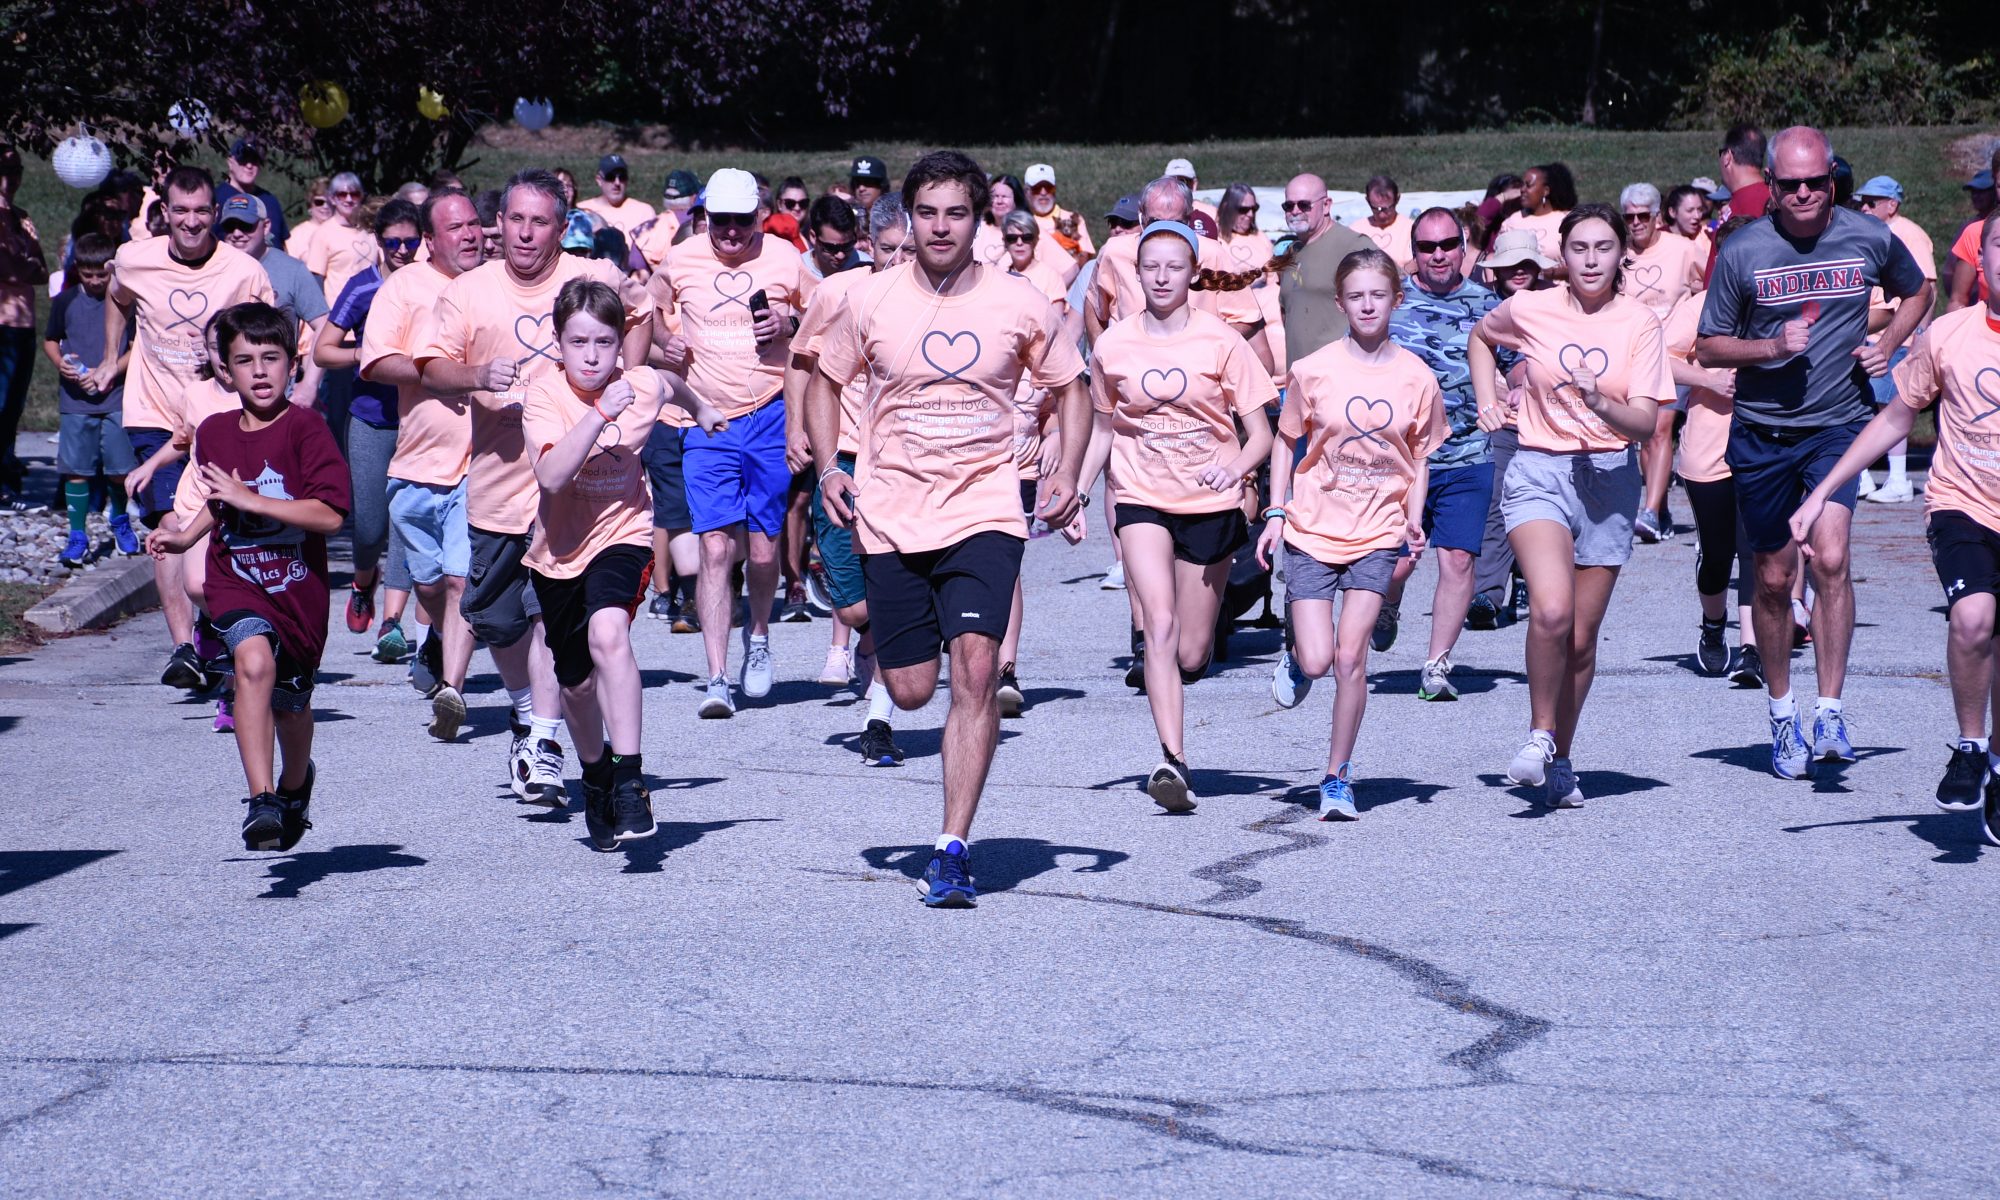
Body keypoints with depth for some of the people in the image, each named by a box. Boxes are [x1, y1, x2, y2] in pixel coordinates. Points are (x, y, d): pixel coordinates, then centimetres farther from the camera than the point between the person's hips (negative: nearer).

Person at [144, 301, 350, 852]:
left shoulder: (305, 430, -13)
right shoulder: (214, 432, 3)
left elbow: (330, 515, -22)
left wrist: (249, 499, -23)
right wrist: (185, 535, 7)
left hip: (298, 585, -2)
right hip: (237, 580, 2)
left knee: (291, 702, 17)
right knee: (254, 660, -29)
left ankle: (295, 783, 50)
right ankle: (262, 801, -31)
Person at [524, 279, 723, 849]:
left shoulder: (644, 385, -8)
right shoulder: (545, 396, -16)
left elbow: (673, 388, 19)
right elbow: (551, 474, -33)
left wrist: (701, 409, 40)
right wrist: (600, 414, -39)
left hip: (622, 534, -1)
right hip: (560, 550, 1)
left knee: (608, 634, -32)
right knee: (576, 681, 16)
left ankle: (631, 782, -32)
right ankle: (595, 776, 46)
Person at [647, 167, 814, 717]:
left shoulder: (785, 259, 1)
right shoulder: (680, 262, 3)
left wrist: (791, 324, -9)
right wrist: (662, 342, -1)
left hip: (769, 418, 0)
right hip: (706, 423, 0)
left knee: (763, 549, 4)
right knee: (715, 546, -10)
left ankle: (758, 635, 35)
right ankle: (717, 679, -11)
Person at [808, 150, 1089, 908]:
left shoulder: (1019, 305, -2)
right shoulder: (871, 301, -1)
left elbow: (1070, 388, 12)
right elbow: (825, 382, 13)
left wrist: (1067, 476, -2)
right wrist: (827, 466, -2)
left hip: (985, 512, -1)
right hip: (890, 518, 1)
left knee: (975, 665, -19)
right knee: (912, 690, 4)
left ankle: (954, 850, -14)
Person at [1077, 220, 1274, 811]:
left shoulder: (1221, 341, -6)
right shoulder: (1112, 346, 0)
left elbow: (1261, 434, -3)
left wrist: (1235, 468, -23)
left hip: (1210, 506, 0)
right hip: (1142, 501, 0)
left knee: (1191, 655, 5)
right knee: (1160, 626, -21)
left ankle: (1164, 686, 41)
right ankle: (1173, 761, -27)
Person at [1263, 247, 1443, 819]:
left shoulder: (1417, 378, -2)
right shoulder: (1313, 370, -5)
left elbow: (1420, 455, 8)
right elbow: (1287, 440, 6)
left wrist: (1414, 518, -6)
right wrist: (1276, 513, -1)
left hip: (1377, 534, 0)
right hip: (1312, 529, 0)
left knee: (1350, 655, -7)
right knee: (1317, 660, -8)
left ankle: (1338, 777, 8)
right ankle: (1295, 654, 31)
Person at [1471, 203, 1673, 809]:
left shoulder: (1641, 323, -2)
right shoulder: (1529, 310, -2)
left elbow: (1645, 423, -7)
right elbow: (1480, 337, 21)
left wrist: (1602, 404, -26)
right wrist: (1487, 402, 9)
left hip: (1609, 477, 1)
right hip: (1539, 470, -1)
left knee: (1581, 638, 5)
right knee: (1551, 610, -24)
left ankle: (1560, 760, 23)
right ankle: (1540, 735, -4)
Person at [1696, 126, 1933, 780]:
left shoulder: (1871, 239, -3)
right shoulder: (1743, 252, -7)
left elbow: (1917, 291, 19)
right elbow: (1707, 347, 1)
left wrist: (1887, 344, 1)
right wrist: (1773, 346, -16)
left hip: (1837, 425, 0)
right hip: (1761, 432, 0)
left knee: (1830, 559, -19)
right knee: (1774, 579, 8)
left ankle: (1830, 711, -13)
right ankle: (1782, 712, 26)